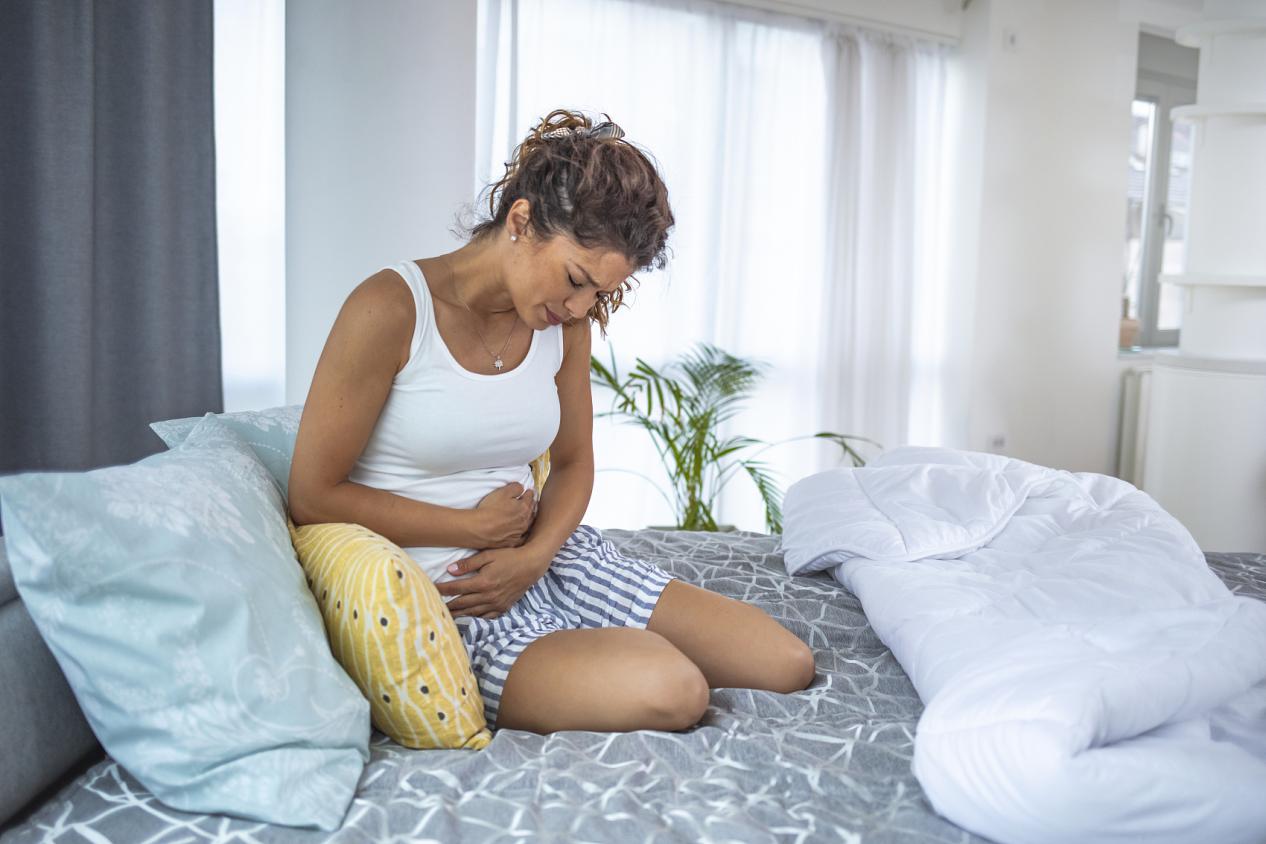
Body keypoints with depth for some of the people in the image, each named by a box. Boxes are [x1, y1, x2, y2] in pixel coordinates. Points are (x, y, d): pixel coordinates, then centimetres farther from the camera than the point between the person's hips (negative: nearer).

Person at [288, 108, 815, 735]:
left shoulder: (564, 323, 4)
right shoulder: (390, 309, -15)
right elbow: (313, 497, -12)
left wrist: (534, 554, -7)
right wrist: (478, 527, -11)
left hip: (548, 557, 7)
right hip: (443, 595, -6)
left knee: (787, 663, -1)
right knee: (671, 691, -29)